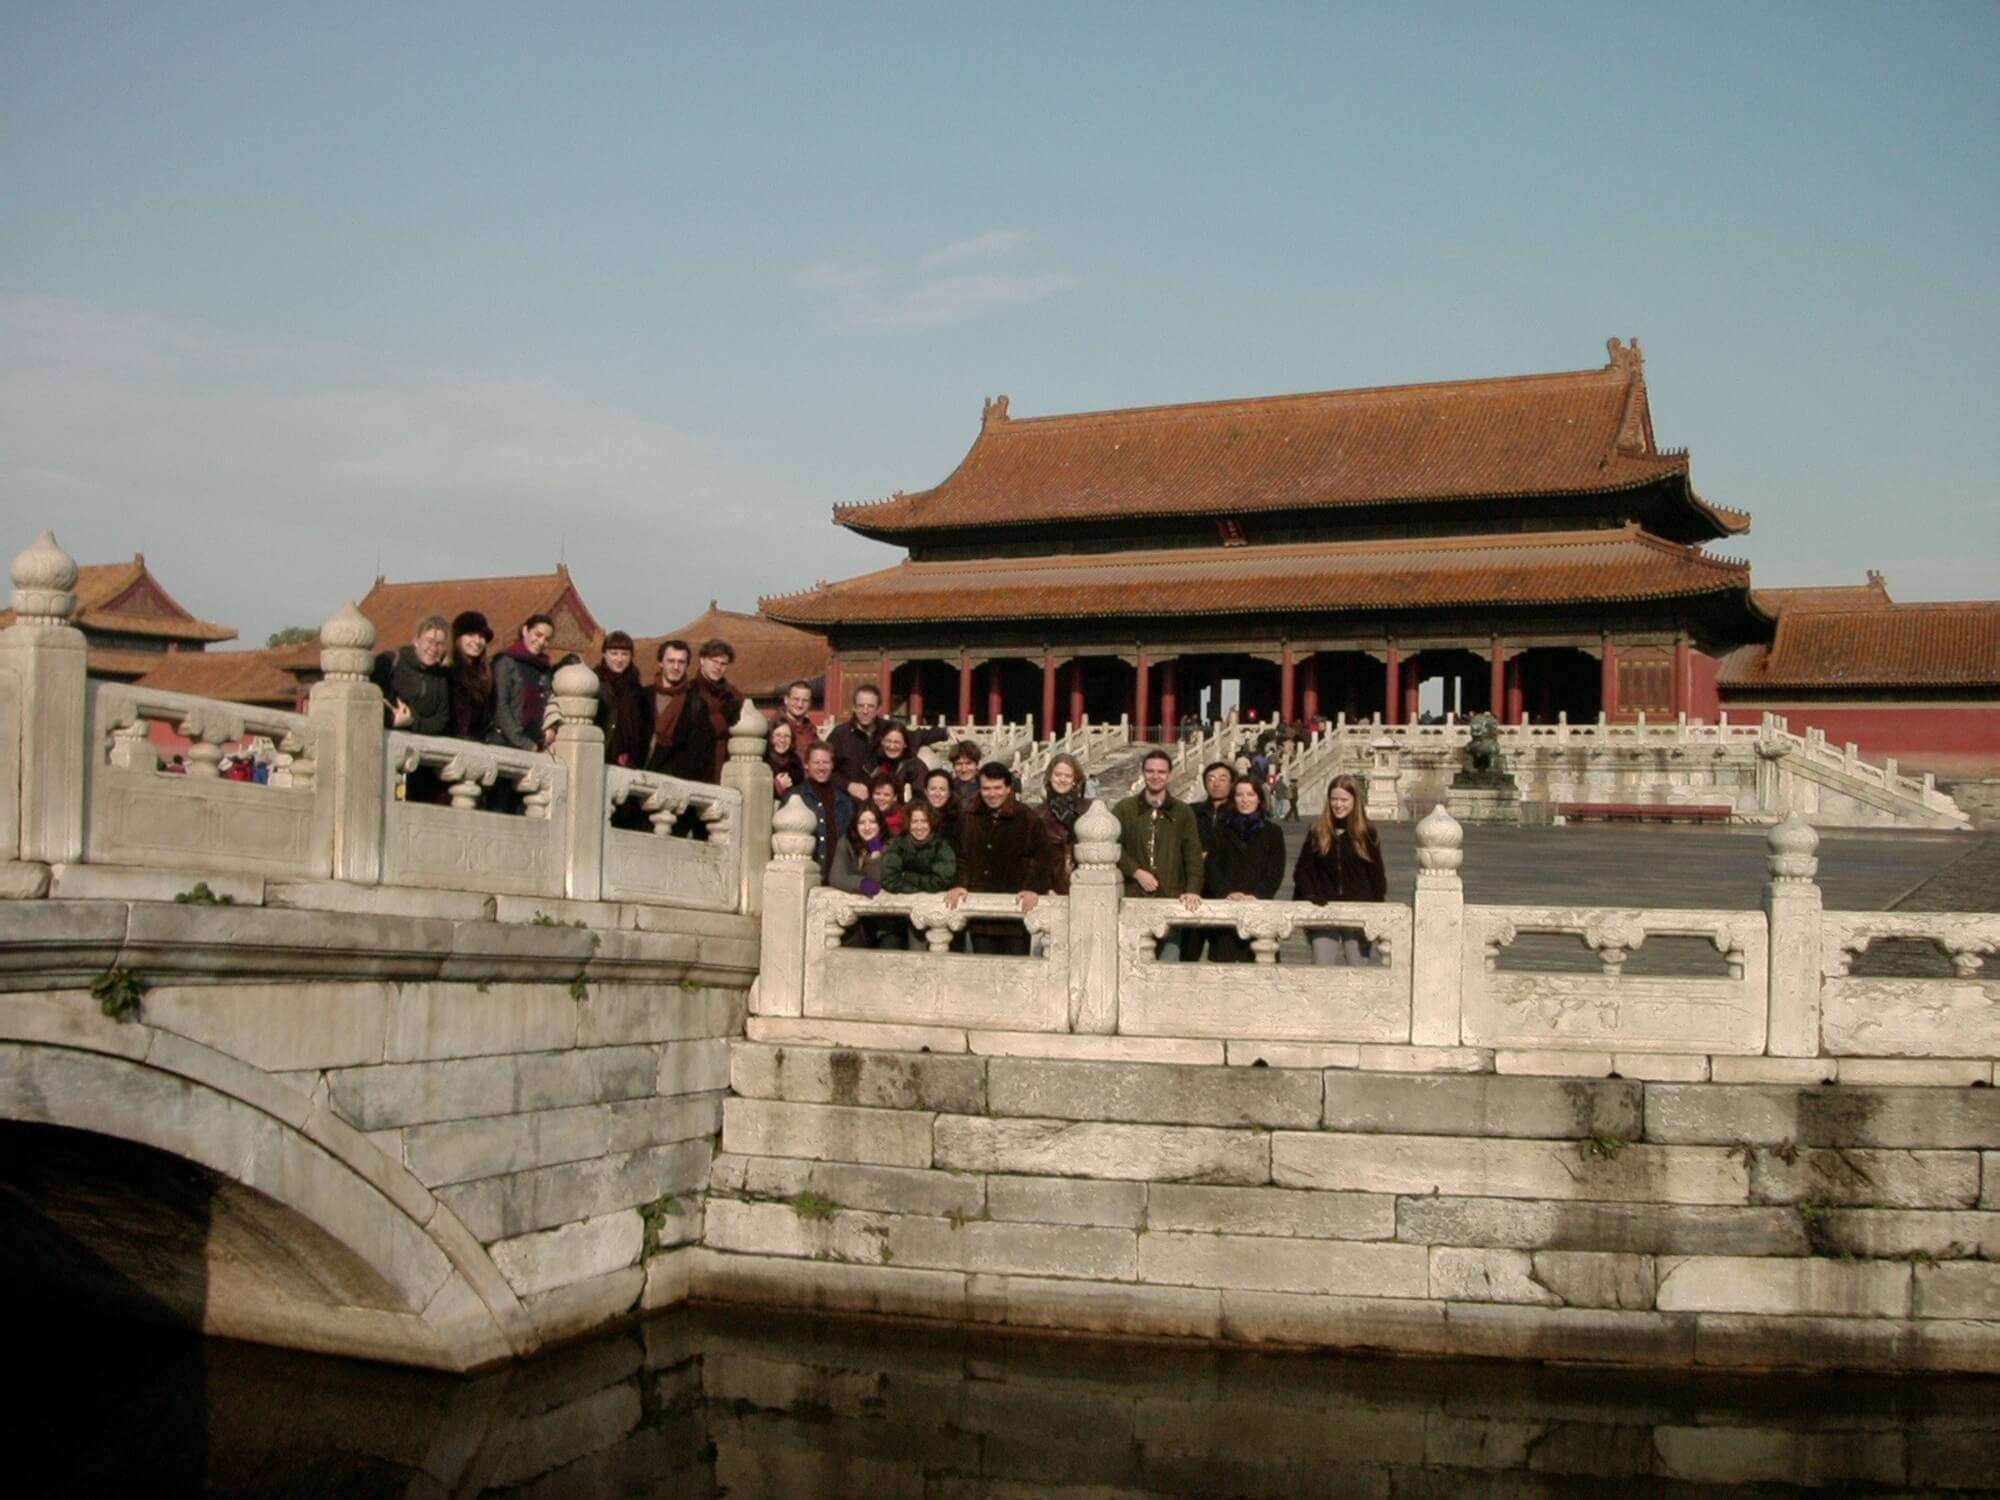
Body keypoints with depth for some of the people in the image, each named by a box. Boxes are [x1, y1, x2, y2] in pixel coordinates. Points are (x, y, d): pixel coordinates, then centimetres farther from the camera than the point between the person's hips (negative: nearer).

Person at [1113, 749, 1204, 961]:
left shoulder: (1183, 812, 9)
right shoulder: (1124, 809, 9)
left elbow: (1193, 854, 4)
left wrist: (1193, 890, -10)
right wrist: (1136, 871, -10)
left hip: (1170, 898, 0)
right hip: (1132, 898, 0)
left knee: (1168, 962, -4)